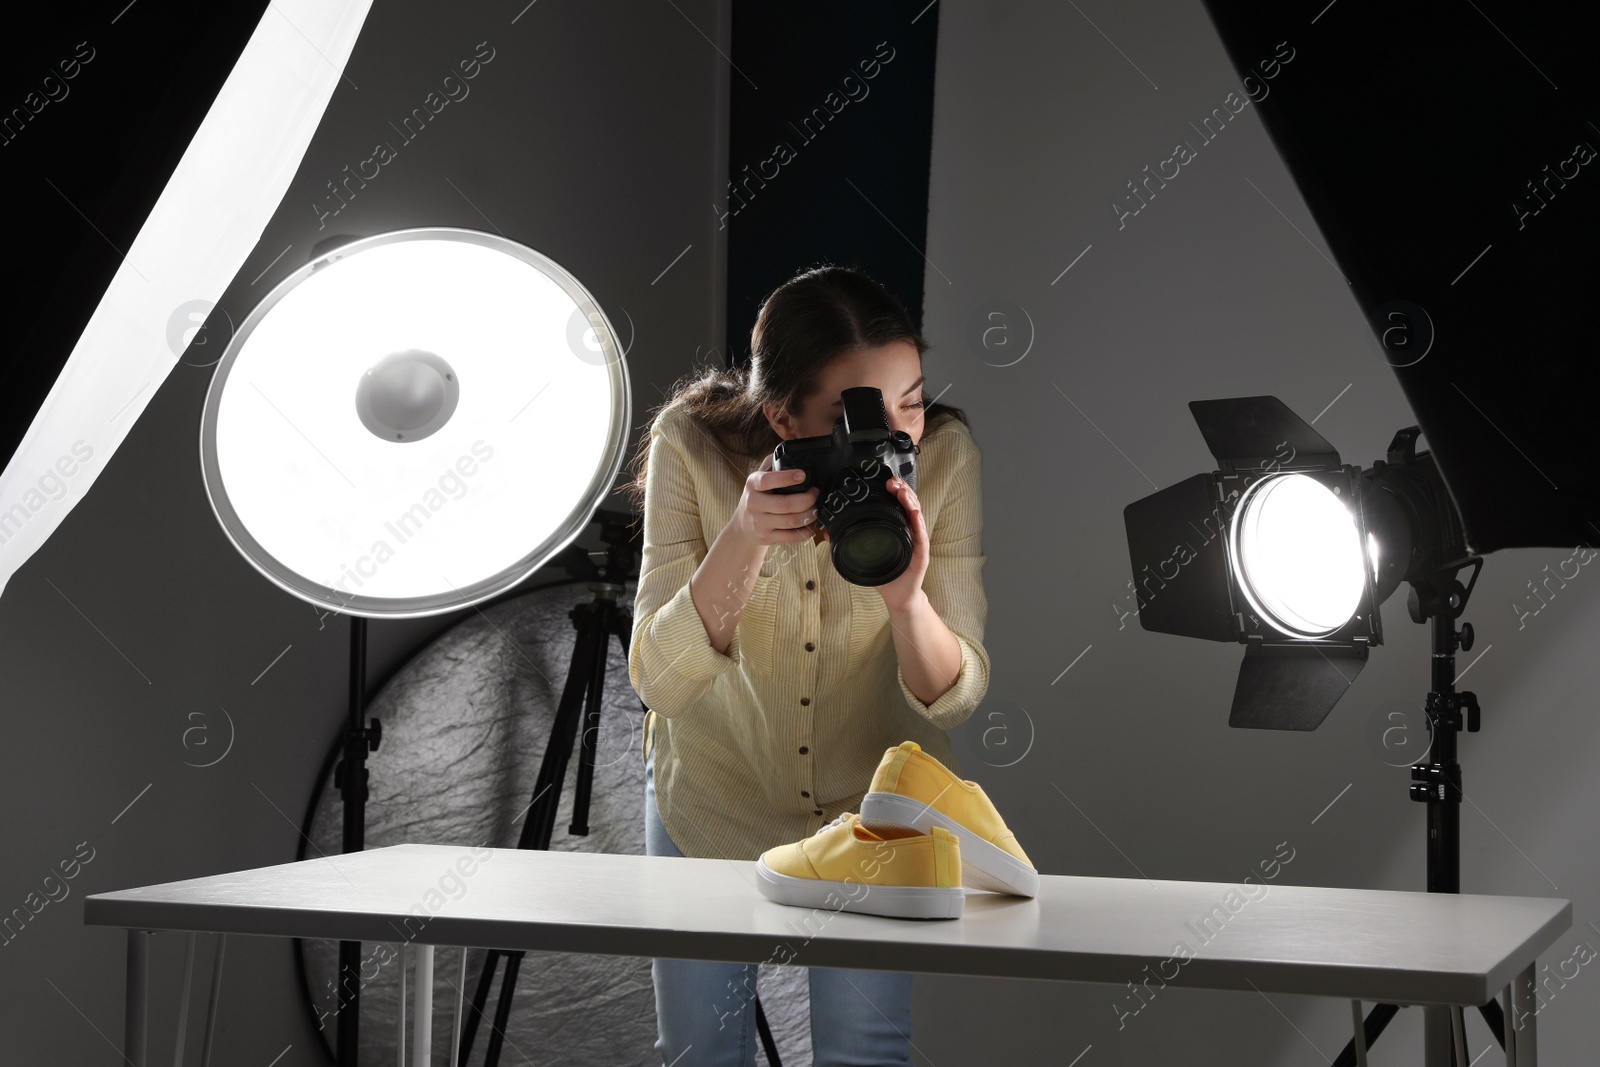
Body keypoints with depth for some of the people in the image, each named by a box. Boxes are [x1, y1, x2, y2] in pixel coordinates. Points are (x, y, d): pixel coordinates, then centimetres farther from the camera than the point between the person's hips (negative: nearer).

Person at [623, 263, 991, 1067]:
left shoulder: (942, 454, -24)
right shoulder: (693, 444, -25)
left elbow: (955, 697, -21)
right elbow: (659, 683, -29)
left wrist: (906, 596, -41)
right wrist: (744, 538, -43)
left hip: (873, 797, 0)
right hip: (712, 795, 0)